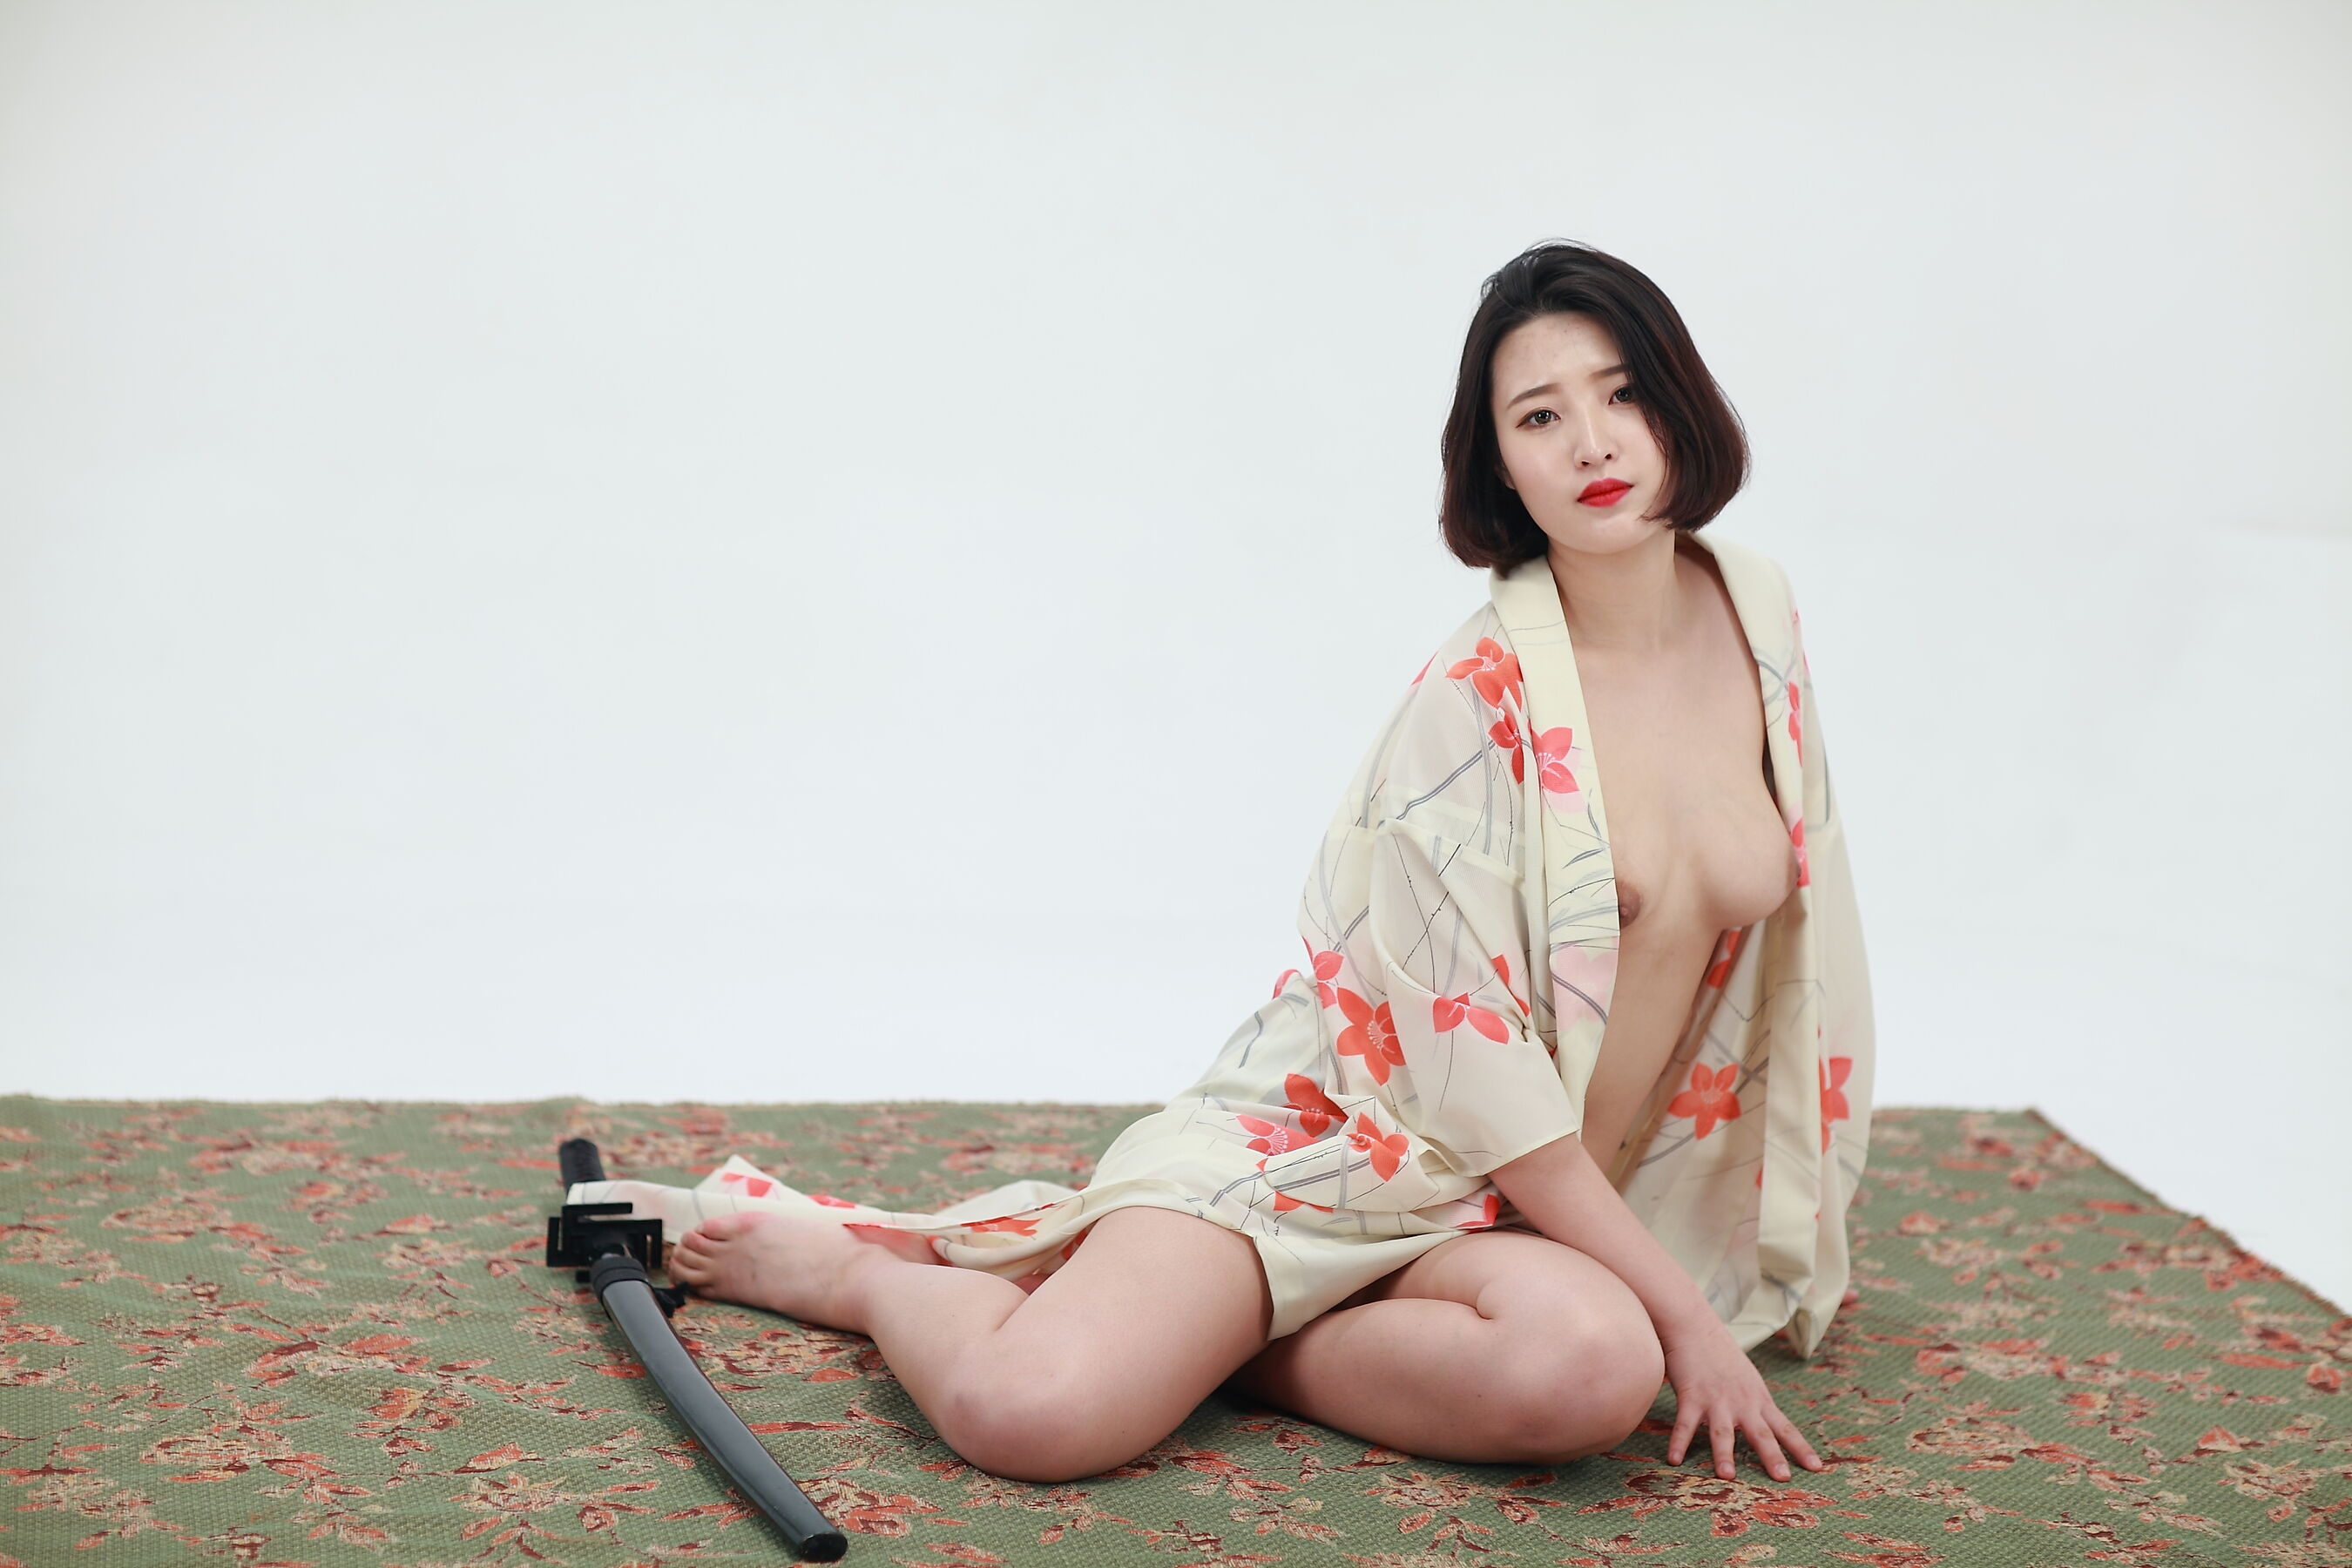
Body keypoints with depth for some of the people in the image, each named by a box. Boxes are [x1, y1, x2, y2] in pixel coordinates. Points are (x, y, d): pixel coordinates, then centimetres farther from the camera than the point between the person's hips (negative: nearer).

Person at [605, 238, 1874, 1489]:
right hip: (1331, 1125, -6)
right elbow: (1477, 1072, -16)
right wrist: (1682, 1306, -13)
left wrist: (1793, 1225, 19)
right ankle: (847, 1266, 9)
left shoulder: (1757, 615, 3)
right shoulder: (1477, 696, -15)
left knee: (1592, 1367, -33)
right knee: (1026, 1410, -29)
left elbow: (1793, 929, 15)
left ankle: (1203, 1330, -4)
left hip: (1563, 1195, 6)